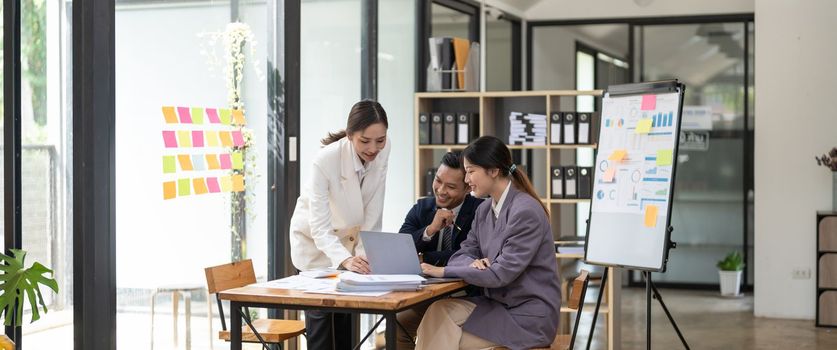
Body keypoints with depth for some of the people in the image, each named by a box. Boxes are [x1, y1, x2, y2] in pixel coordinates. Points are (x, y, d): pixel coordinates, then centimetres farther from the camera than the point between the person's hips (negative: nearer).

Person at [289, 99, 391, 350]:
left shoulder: (382, 150, -19)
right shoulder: (326, 160, -32)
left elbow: (373, 213, -14)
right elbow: (320, 226, -36)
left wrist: (364, 254, -21)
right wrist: (345, 260, -50)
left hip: (349, 239, 4)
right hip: (315, 240, -4)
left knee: (346, 317, 3)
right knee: (320, 316, -6)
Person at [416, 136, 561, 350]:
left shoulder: (525, 212, -17)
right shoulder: (485, 209, 9)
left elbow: (502, 273, -20)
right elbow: (463, 253, 11)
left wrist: (444, 272, -17)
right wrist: (473, 263, -14)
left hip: (528, 316, -7)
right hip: (499, 303, 7)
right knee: (439, 312, -18)